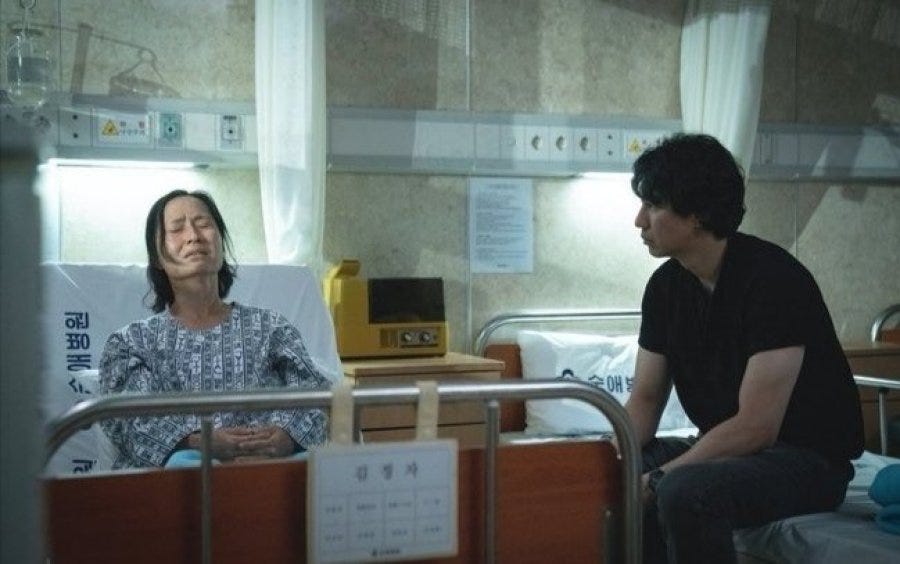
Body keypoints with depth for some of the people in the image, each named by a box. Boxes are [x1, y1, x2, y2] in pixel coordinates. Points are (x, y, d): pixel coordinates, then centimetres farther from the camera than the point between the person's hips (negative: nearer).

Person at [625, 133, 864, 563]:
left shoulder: (771, 278, -22)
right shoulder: (666, 285, 1)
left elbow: (756, 426, -25)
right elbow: (645, 398, 6)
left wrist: (655, 480, -24)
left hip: (810, 459, -7)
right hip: (726, 448, 8)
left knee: (685, 493, -33)